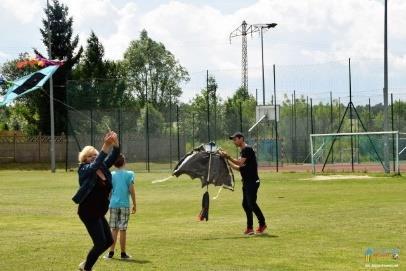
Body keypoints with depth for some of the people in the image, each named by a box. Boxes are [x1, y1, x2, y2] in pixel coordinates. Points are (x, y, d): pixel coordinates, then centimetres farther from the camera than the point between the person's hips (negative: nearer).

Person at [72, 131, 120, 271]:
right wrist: (106, 146, -41)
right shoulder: (85, 170, -12)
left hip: (99, 213, 8)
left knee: (108, 241, 15)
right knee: (100, 243, -11)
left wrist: (115, 143, -24)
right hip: (88, 212, -8)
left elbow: (112, 158, -5)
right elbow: (95, 165, -31)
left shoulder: (103, 168, 7)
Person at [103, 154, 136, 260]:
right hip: (124, 204, -2)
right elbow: (132, 190, -5)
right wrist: (134, 204, 3)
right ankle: (123, 253, 6)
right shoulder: (129, 174, -2)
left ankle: (111, 252, 6)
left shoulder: (111, 175, 4)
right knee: (122, 229, 1)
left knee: (114, 229, 8)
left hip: (113, 204, 2)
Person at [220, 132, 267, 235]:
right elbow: (239, 167, 18)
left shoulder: (247, 149, -12)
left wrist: (228, 157, -18)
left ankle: (262, 224, -3)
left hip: (252, 181, -10)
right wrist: (228, 161, 11)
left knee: (251, 203, -12)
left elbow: (240, 163, -22)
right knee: (246, 204, 8)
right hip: (246, 182, 10)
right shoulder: (243, 151, 18)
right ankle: (250, 227, 11)